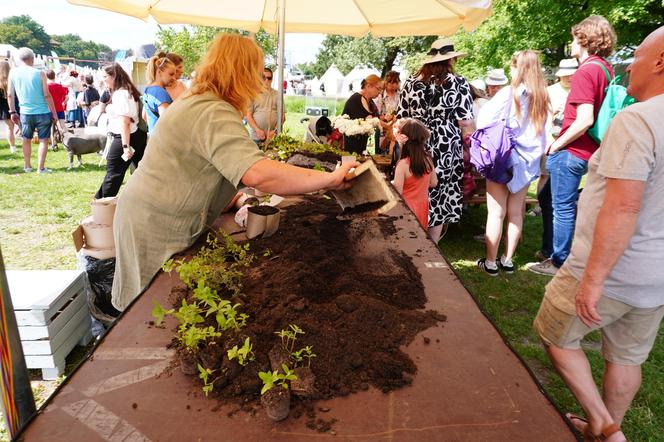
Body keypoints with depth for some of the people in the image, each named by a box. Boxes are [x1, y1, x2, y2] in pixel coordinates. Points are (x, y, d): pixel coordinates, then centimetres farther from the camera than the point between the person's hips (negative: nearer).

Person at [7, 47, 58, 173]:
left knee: (26, 140, 18)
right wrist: (54, 112, -3)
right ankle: (40, 168, 3)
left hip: (25, 113, 4)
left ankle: (27, 166, 26)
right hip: (43, 112, -3)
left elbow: (10, 95, 4)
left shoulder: (13, 73, 2)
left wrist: (12, 112, 14)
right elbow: (47, 95, -10)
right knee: (43, 140, 4)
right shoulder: (39, 73, -9)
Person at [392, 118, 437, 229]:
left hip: (407, 208, -5)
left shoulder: (403, 164, -25)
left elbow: (397, 193, -23)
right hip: (422, 207, 5)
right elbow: (434, 183, 5)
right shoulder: (428, 159, -7)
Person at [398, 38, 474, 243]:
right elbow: (465, 121, -10)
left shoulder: (411, 82, 5)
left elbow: (401, 117, 7)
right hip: (445, 149, -3)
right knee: (439, 198, 9)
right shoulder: (458, 83, -4)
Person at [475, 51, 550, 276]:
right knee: (515, 213, 11)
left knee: (496, 213, 2)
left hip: (504, 158, -5)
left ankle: (490, 262, 8)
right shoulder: (542, 97, 4)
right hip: (528, 161, 5)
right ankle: (507, 259, 21)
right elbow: (543, 132, 9)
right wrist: (538, 154, 17)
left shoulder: (509, 93, -12)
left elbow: (483, 120, -14)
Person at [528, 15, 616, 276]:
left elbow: (584, 120, -25)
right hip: (589, 150, 9)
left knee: (563, 207, 1)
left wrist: (557, 145, -13)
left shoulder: (585, 72, -17)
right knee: (568, 205, 19)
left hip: (571, 151, -9)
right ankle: (560, 255, 30)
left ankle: (559, 262, 12)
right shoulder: (605, 69, 11)